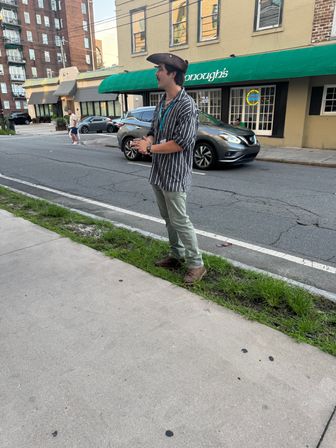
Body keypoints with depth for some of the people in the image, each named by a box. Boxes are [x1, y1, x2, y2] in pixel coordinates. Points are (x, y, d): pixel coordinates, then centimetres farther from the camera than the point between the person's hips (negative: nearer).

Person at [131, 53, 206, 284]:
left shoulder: (186, 105, -15)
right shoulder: (162, 102, 12)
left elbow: (181, 143, -21)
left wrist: (149, 148, -16)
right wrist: (146, 142, -7)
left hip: (174, 174, -8)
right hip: (159, 172, 8)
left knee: (180, 220, -3)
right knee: (168, 218, 16)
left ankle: (196, 264, 10)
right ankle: (177, 255, 32)